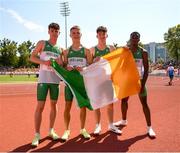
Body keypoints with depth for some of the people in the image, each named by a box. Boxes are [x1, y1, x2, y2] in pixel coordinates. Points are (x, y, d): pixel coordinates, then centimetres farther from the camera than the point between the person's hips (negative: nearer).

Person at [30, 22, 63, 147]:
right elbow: (32, 57, 0)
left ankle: (51, 131, 22)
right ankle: (37, 135, 3)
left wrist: (60, 63, -7)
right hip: (43, 79, -4)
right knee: (40, 106, -5)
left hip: (55, 80, 4)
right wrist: (44, 62, -15)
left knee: (54, 104, 8)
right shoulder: (42, 43, 4)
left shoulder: (60, 49, 14)